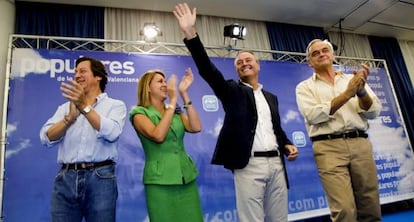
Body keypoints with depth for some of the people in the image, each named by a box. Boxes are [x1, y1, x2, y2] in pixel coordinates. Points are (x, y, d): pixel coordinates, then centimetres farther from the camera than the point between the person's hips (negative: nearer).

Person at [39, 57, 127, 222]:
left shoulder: (116, 105, 6)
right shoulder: (65, 107, 16)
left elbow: (112, 133, -12)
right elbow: (46, 138, 4)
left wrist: (85, 107, -16)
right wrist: (70, 117, -13)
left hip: (100, 177, -3)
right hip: (66, 177, 3)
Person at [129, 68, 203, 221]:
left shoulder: (176, 110, 13)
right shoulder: (139, 112, -2)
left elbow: (196, 128, -5)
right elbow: (158, 135, -20)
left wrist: (184, 94, -5)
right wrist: (173, 101, -16)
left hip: (186, 177, 5)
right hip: (160, 180, -4)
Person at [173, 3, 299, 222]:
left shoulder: (271, 97, 19)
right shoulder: (232, 91, 4)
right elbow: (207, 69, -10)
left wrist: (287, 144, 3)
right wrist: (190, 33, -20)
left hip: (276, 163, 5)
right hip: (249, 165, -5)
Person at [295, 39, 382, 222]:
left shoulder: (353, 79, 17)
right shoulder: (305, 87, 9)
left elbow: (374, 111, 8)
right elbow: (313, 115, -9)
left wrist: (362, 91, -11)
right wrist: (347, 94, -12)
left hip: (360, 143, 4)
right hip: (329, 147, -3)